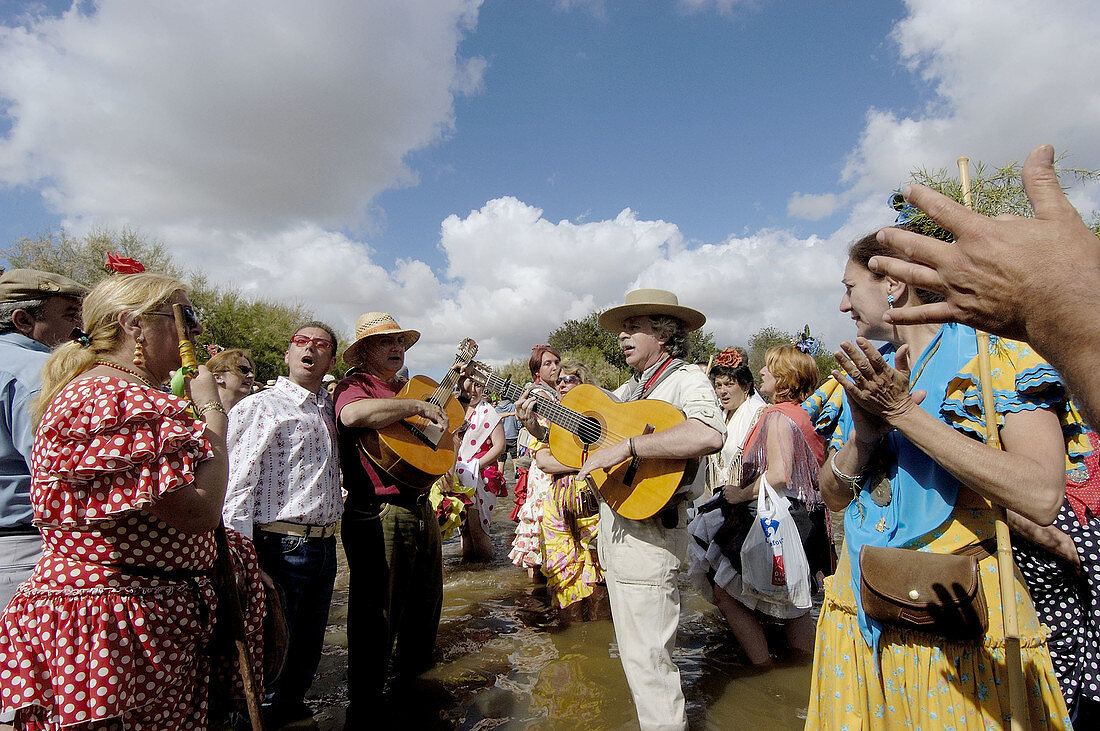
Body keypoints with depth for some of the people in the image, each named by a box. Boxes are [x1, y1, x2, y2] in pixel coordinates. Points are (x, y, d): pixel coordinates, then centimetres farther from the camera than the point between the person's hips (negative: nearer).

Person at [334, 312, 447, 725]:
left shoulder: (404, 389, 14)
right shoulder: (356, 385, -9)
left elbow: (443, 428, 28)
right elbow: (352, 414, -35)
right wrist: (417, 406, -25)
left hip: (420, 508, 9)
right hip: (379, 515, -8)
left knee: (426, 595, 22)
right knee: (377, 611, 4)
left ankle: (412, 664, 46)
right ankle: (365, 707, 23)